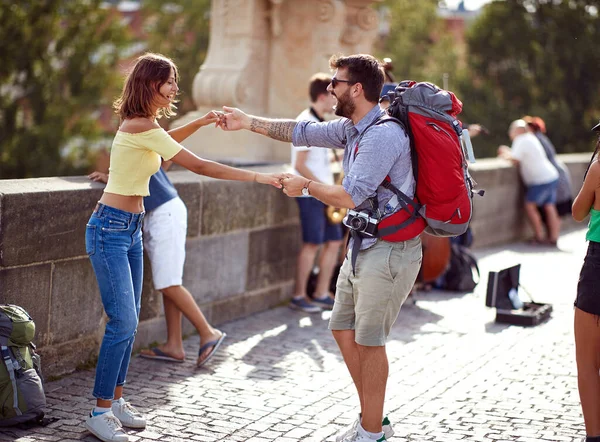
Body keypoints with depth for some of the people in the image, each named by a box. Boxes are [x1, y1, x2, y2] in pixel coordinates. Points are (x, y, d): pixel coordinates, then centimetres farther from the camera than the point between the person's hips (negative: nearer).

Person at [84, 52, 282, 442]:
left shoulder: (143, 125, 8)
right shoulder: (140, 126, -20)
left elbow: (163, 143, 35)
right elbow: (199, 166, -22)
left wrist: (200, 123, 20)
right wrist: (258, 178, -22)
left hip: (131, 228, 10)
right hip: (111, 229, -10)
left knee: (129, 322, 11)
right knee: (123, 322, -10)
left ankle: (116, 400, 19)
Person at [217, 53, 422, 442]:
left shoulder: (383, 135, -21)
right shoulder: (351, 128, 9)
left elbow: (350, 197, -24)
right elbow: (303, 132, 20)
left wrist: (305, 186, -9)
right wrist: (247, 122, 21)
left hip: (389, 251, -10)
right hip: (364, 246, 10)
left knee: (369, 341, -1)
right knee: (343, 329, 15)